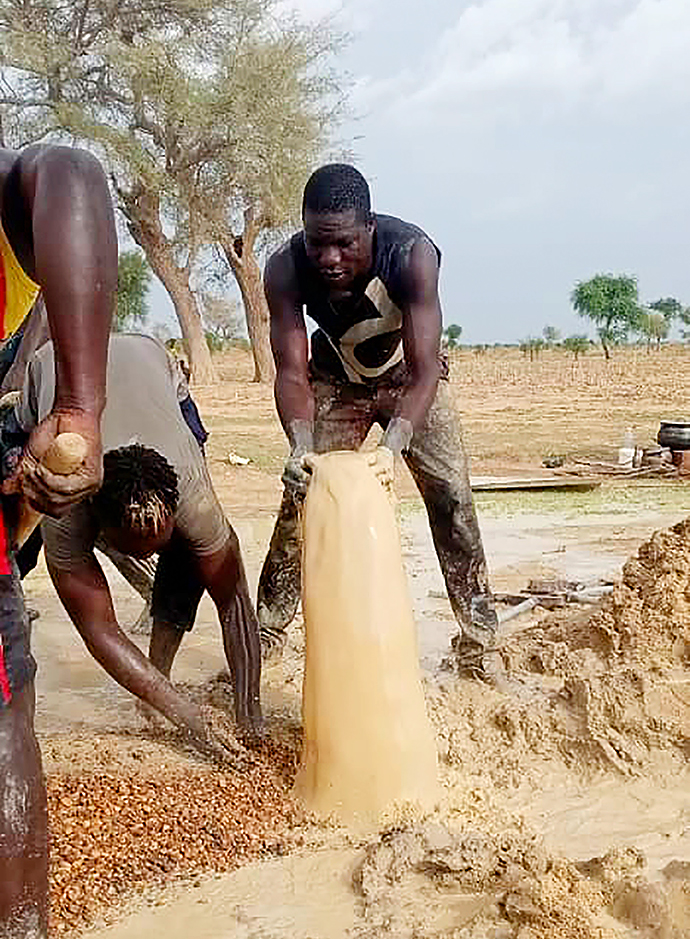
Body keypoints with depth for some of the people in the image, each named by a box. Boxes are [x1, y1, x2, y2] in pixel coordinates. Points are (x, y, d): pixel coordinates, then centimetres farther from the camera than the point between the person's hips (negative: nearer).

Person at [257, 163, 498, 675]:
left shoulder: (412, 254, -37)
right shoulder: (285, 270, -30)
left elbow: (424, 371, -40)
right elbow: (292, 372, -30)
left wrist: (393, 446, -57)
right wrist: (301, 445, -49)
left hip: (410, 377, -1)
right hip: (336, 378, 1)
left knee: (451, 493, -10)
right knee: (300, 494, -7)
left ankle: (479, 643, 1)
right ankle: (265, 637, 7)